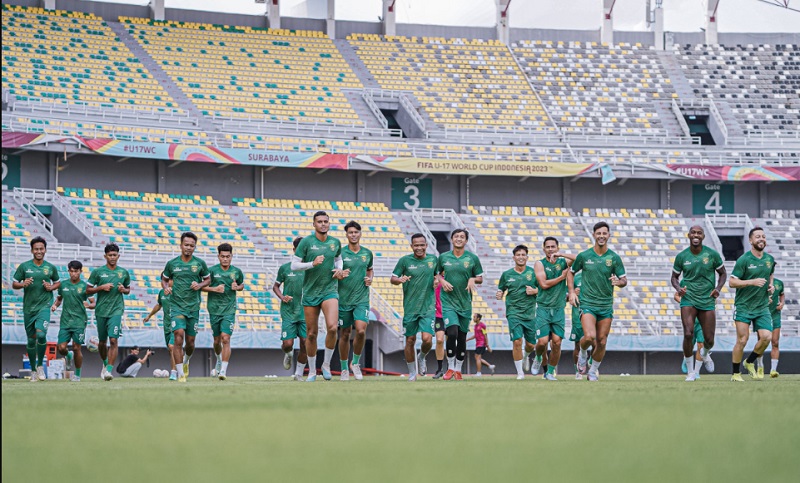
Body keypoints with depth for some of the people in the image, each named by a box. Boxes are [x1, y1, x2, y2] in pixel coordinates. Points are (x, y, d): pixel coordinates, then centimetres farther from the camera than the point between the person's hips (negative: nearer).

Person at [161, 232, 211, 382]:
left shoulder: (200, 264, 2)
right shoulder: (172, 264, 1)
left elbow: (208, 279, 15)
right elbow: (164, 279, 15)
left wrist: (200, 285, -6)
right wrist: (166, 288, -7)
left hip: (193, 307, 2)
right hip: (176, 306, -2)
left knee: (190, 342, 8)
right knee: (179, 335, -20)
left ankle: (186, 361, 43)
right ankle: (180, 374, -16)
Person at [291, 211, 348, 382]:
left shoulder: (335, 243, 5)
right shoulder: (306, 242, -5)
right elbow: (294, 265, -5)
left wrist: (339, 270, 5)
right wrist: (312, 263, -19)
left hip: (330, 290, 1)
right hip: (310, 292, -1)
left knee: (332, 327, -20)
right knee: (311, 334, 4)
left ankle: (327, 364, -1)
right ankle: (312, 371, 19)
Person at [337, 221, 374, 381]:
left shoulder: (367, 253, 7)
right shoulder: (340, 253, -3)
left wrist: (370, 279, 4)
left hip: (362, 299, 1)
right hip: (344, 299, -1)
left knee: (361, 331, -16)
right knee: (344, 334, 5)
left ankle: (356, 363, 5)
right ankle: (344, 369, 19)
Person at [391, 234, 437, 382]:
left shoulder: (433, 259, 4)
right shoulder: (405, 260, -1)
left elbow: (438, 274, 20)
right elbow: (392, 279, 3)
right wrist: (399, 280, -19)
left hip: (428, 307, 0)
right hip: (410, 307, 0)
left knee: (427, 339, -13)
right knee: (410, 340, 4)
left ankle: (422, 358, 20)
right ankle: (412, 372, 21)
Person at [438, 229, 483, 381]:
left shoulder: (472, 258, 2)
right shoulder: (443, 257, 3)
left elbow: (480, 278, 9)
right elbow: (438, 273, 18)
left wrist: (473, 279, -12)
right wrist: (442, 281, -3)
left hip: (465, 303, 1)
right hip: (448, 301, -1)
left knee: (462, 337, 6)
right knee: (452, 333, -18)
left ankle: (458, 369, 21)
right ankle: (450, 367, -4)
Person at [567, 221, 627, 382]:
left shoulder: (614, 258, 1)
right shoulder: (584, 256, 0)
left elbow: (624, 280, 5)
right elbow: (571, 272, 14)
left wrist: (619, 282, -20)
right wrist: (571, 292, 2)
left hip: (606, 305, 2)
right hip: (587, 303, -2)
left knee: (602, 342, 3)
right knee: (589, 336, -21)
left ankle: (593, 371, 21)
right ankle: (582, 353, 13)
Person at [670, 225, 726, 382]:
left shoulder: (712, 254, -2)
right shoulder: (681, 256, 0)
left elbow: (723, 274, 10)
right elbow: (674, 277, 12)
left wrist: (718, 289, -7)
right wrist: (678, 288, -9)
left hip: (707, 301, 1)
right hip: (688, 300, -1)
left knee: (709, 339, 2)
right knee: (688, 334, -17)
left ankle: (705, 354, 42)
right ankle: (690, 371, 0)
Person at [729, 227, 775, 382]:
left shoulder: (770, 259, 7)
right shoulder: (743, 260, -10)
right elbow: (732, 282, -12)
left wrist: (771, 285, 7)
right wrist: (752, 282, -22)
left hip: (762, 307, 5)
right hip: (743, 306, -5)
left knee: (766, 337, -10)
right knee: (742, 340, -5)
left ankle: (749, 362, 15)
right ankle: (736, 373, 10)